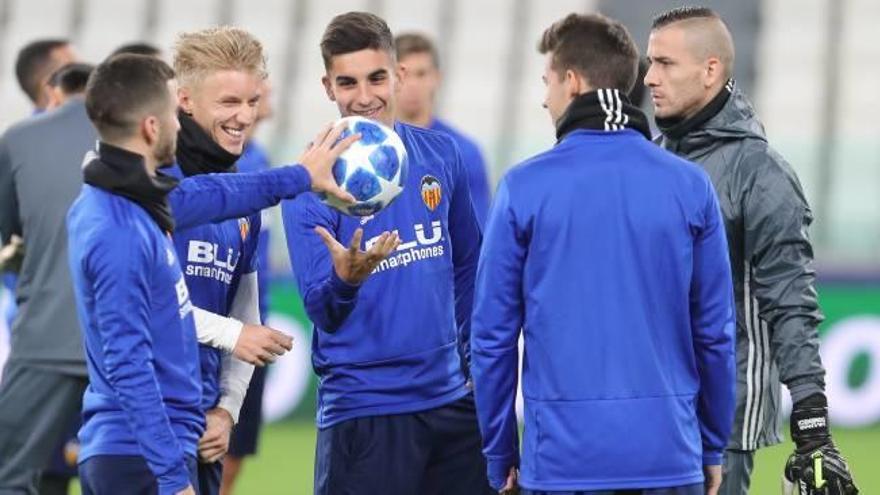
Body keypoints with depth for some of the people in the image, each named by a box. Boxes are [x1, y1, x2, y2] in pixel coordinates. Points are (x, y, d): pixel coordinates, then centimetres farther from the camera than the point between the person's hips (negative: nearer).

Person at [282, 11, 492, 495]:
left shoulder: (440, 154, 4)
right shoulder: (310, 181, -9)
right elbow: (321, 309, -13)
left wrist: (475, 356, 15)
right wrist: (344, 280, -34)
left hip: (452, 400, 5)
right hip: (362, 410, -5)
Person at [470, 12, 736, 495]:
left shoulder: (524, 188, -3)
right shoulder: (690, 187, 2)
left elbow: (492, 334, -1)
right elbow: (715, 331, 5)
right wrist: (712, 448, 15)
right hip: (670, 456, 2)